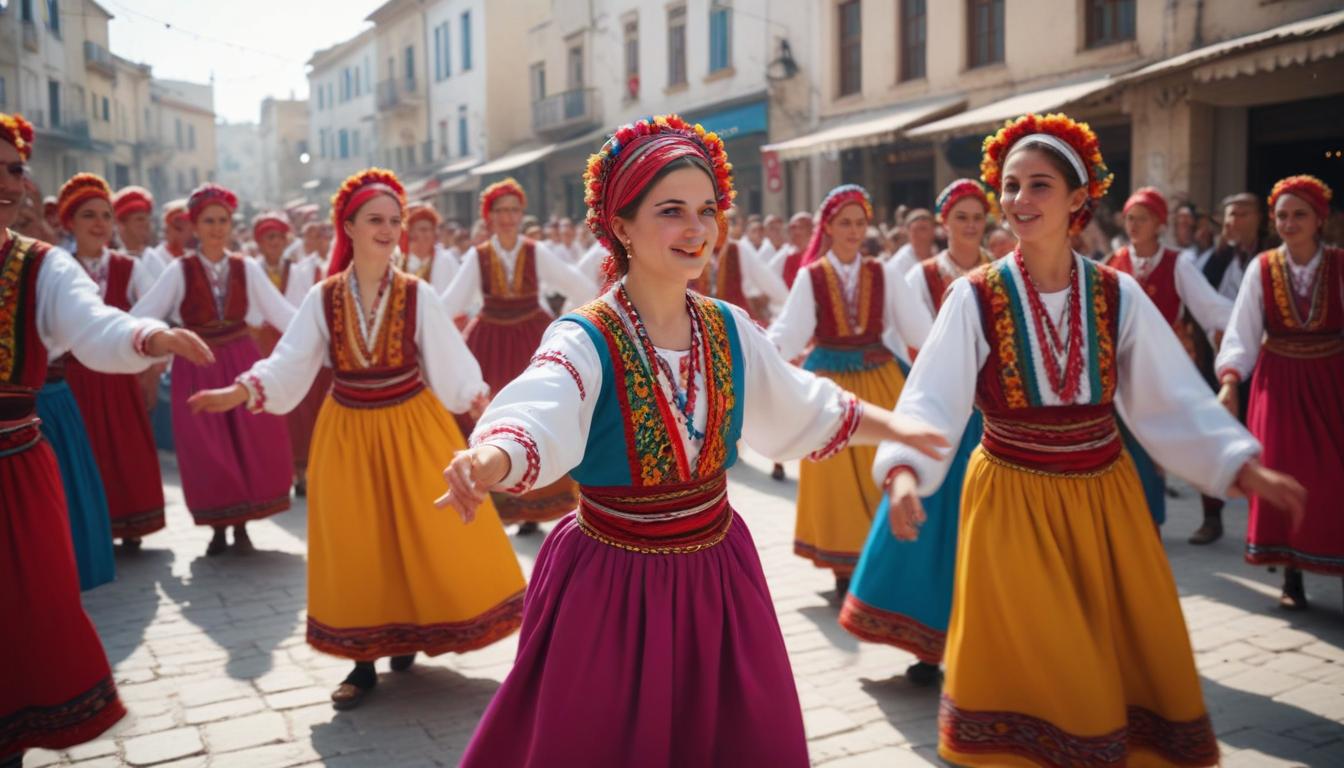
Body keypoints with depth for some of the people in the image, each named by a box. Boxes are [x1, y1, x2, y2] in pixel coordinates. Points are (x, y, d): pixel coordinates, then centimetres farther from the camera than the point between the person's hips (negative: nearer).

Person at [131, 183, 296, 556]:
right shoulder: (180, 271, -4)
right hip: (198, 367, -1)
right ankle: (218, 528, 16)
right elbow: (140, 316, -8)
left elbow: (282, 312, 1)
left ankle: (241, 526, 15)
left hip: (241, 361, 2)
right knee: (206, 452, -1)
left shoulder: (246, 268, 2)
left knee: (254, 446, -1)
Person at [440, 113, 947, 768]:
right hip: (612, 585, -4)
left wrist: (895, 427, 21)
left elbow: (806, 410, 16)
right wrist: (487, 461, -59)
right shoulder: (585, 340, -17)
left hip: (716, 574, 5)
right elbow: (536, 417, -38)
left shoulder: (729, 329, 0)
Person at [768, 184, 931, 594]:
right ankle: (844, 568, 15)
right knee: (836, 477, 4)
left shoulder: (882, 275, 2)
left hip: (879, 379, 2)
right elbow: (791, 330, -14)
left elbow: (917, 325, -6)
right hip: (830, 380, -1)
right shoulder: (810, 277, -3)